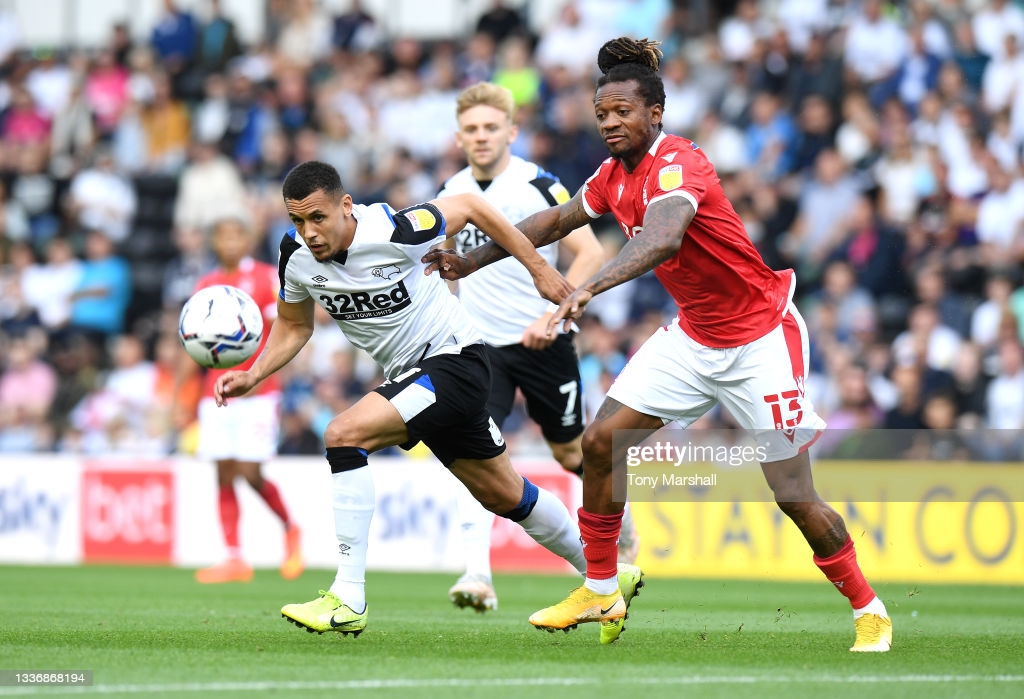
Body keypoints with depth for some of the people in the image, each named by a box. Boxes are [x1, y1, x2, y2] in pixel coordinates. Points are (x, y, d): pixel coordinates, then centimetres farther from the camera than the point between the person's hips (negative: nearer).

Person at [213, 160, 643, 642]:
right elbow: (293, 326, 11)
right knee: (504, 496, 18)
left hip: (454, 360, -7)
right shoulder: (295, 254, -8)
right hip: (409, 376, 7)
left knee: (344, 435, -24)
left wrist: (539, 269, -2)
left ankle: (348, 601, -23)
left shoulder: (392, 231, -26)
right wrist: (252, 377, -6)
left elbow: (469, 206, -10)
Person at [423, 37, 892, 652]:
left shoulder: (678, 164, -25)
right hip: (694, 333, 8)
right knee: (601, 442, -1)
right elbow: (558, 220, 20)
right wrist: (473, 260, 19)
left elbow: (662, 239, -45)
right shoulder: (615, 174, 2)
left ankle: (869, 612, 9)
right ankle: (599, 590, 14)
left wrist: (590, 288, -58)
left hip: (761, 336, -8)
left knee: (794, 495, -8)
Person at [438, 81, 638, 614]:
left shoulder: (538, 186, -10)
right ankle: (477, 573, -25)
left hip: (541, 344, -3)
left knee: (570, 452, 12)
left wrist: (553, 315, -23)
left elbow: (591, 254, -14)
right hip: (479, 345, 3)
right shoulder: (452, 193, 6)